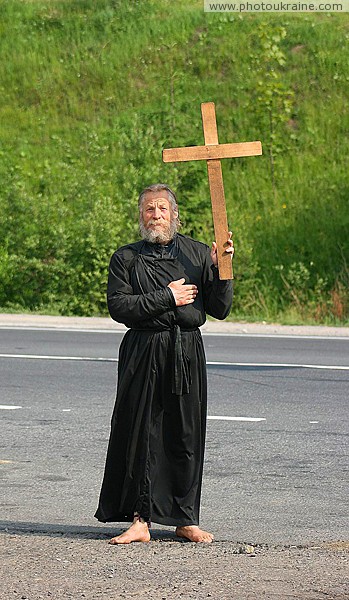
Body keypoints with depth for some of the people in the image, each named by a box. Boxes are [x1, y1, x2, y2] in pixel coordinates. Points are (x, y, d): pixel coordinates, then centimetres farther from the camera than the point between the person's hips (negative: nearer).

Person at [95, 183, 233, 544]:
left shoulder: (197, 254, 9)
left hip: (187, 353, 1)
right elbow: (118, 307, -7)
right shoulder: (126, 258, 6)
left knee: (186, 434, 3)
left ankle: (185, 518, 11)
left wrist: (220, 268, -7)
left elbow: (219, 310, 7)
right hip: (143, 353, -1)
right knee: (141, 432, -4)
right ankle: (139, 520, 0)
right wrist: (166, 298, -10)